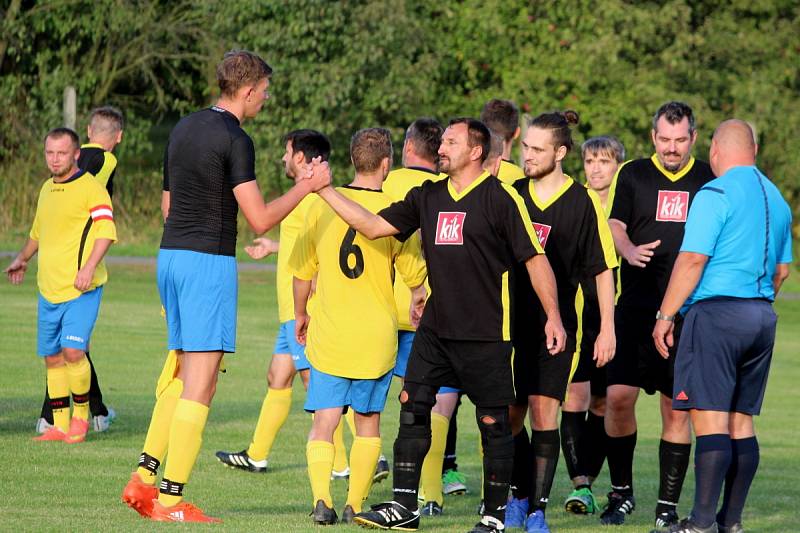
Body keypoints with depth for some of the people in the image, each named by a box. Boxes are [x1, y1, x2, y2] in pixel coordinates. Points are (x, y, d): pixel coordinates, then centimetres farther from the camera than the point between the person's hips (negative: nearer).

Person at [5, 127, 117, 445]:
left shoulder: (91, 188, -8)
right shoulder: (47, 189, 16)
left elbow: (106, 231, -17)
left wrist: (89, 267, -28)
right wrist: (23, 258, 37)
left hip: (81, 288, -7)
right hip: (48, 288, 7)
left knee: (73, 350, -18)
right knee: (52, 357, 6)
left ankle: (81, 414, 1)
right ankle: (60, 425, 13)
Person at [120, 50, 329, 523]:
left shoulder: (184, 128, 13)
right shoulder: (234, 140, -13)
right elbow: (261, 219, -16)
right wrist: (307, 186, -4)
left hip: (171, 254, 9)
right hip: (209, 262, -9)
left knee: (182, 375, 17)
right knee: (200, 384, -5)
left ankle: (145, 476, 13)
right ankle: (170, 498, -7)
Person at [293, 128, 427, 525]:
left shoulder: (322, 205, -2)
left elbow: (303, 269, 8)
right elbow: (415, 274, 2)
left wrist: (300, 314, 25)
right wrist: (419, 295, 26)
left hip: (329, 333, 1)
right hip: (377, 336, -1)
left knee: (324, 422, 2)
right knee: (368, 422, 14)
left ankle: (321, 498, -17)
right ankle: (355, 504, 12)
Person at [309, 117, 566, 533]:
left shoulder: (500, 199, -7)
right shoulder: (427, 196, 11)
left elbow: (534, 258, -6)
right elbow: (373, 226, 13)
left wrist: (553, 316, -9)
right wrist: (325, 190, 7)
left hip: (486, 334, -6)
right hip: (435, 327, 6)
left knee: (493, 421, -1)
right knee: (412, 406, -1)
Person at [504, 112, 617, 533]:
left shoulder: (583, 203, -4)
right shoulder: (510, 194, 5)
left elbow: (603, 269, -1)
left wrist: (607, 328, -3)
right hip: (511, 321, 3)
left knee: (543, 415, -7)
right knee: (509, 415, 5)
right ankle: (519, 495, 24)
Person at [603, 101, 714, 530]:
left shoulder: (710, 181, 8)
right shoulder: (633, 175, 7)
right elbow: (614, 225, 0)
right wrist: (629, 250, -21)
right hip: (636, 307, 0)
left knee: (677, 409, 0)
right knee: (618, 397, -8)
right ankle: (621, 491, 10)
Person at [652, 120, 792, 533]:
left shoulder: (715, 193, -9)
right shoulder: (776, 198, 16)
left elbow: (692, 260, -14)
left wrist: (665, 316, -10)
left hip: (716, 312, -8)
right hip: (762, 316, 8)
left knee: (710, 418, -10)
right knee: (740, 421, 11)